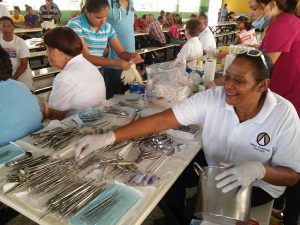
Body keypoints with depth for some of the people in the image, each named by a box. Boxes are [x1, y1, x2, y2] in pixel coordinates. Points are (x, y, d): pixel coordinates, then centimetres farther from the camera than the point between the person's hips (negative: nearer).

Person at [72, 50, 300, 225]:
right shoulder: (211, 98, -20)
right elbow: (161, 120, -27)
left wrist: (259, 169, -40)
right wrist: (108, 137, -35)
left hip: (259, 185, -2)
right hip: (213, 169, 3)